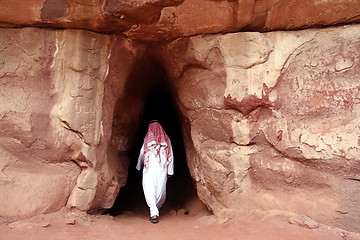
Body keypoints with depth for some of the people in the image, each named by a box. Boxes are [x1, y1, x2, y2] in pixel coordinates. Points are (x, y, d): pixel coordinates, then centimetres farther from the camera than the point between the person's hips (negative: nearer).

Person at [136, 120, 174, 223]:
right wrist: (170, 171, 10)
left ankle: (153, 213, -17)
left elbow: (142, 154, 9)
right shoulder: (166, 140, 6)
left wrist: (139, 167, 25)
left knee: (149, 190, -4)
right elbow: (170, 156, 5)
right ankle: (156, 209, 30)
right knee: (160, 190, 15)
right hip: (162, 169, 2)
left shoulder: (147, 140, 1)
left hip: (149, 169, -2)